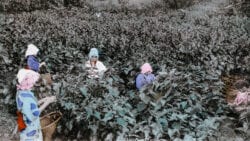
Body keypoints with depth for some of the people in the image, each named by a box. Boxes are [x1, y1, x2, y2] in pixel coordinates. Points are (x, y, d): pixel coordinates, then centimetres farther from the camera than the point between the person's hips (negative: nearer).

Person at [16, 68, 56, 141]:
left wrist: (43, 100, 5)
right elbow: (35, 114, -25)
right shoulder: (26, 96, -30)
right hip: (30, 130, -9)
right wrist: (47, 102, -18)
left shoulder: (21, 92, 1)